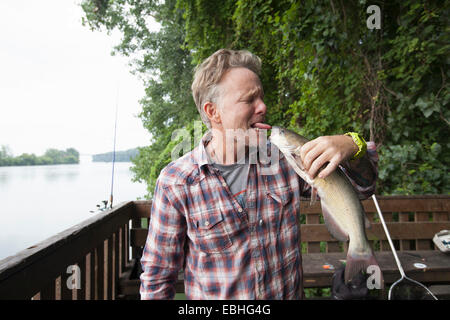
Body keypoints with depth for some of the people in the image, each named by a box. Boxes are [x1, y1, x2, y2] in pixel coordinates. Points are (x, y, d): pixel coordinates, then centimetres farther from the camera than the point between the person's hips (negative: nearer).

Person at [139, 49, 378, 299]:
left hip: (290, 293, 4)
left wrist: (351, 146, -27)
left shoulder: (284, 156, -13)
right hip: (214, 294, -3)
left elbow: (363, 186, -5)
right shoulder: (176, 183, -21)